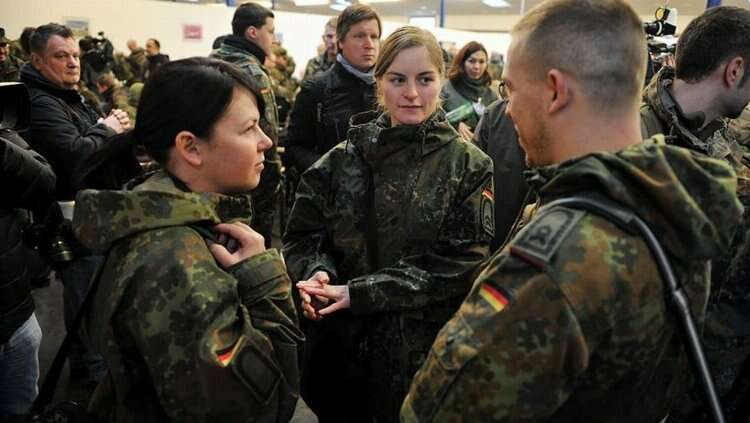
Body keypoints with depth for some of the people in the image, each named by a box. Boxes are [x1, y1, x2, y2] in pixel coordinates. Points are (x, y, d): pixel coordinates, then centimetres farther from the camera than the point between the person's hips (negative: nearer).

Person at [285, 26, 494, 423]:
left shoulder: (469, 167, -7)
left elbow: (461, 265, -13)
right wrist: (318, 273, -18)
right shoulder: (343, 158, 1)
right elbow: (304, 236, 5)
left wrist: (360, 292, -20)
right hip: (341, 346, 2)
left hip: (425, 353, -2)